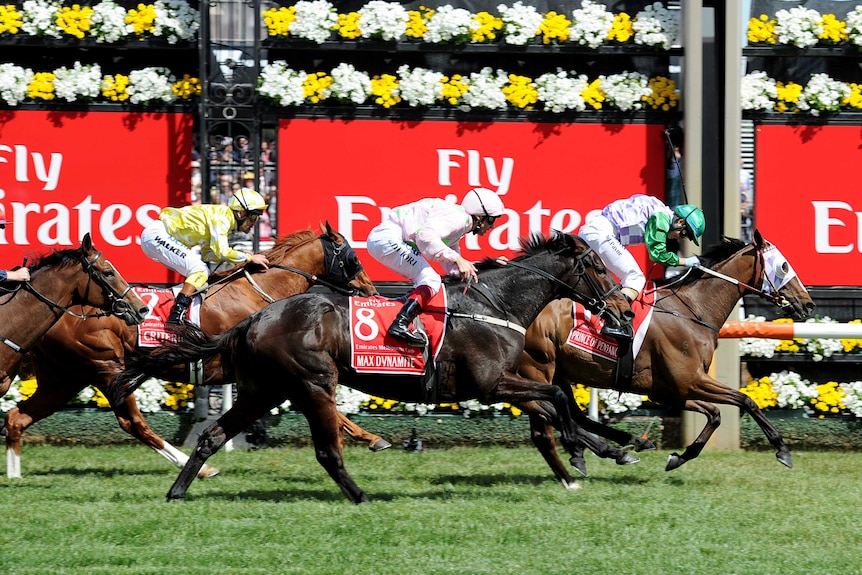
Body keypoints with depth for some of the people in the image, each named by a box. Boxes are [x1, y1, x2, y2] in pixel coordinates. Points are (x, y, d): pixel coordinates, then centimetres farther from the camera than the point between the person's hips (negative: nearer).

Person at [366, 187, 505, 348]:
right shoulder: (458, 217, -12)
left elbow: (452, 268, 20)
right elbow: (425, 235, -29)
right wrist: (456, 258, -31)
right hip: (388, 238, -11)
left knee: (428, 279, 16)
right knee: (431, 280, -17)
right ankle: (400, 325, -32)